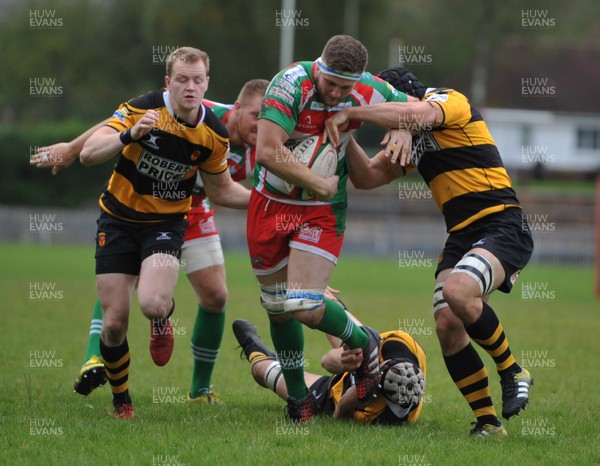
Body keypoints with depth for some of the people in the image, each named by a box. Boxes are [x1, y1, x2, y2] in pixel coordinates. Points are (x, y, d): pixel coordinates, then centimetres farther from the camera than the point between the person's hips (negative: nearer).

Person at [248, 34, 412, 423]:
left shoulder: (369, 92, -13)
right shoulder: (292, 83, -24)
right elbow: (268, 151, -32)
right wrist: (319, 184, -25)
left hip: (322, 210, 0)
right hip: (271, 202, 0)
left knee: (305, 307, -16)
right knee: (278, 310, 9)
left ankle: (363, 344, 14)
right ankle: (298, 399, 28)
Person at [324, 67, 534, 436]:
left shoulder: (450, 100, -3)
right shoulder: (410, 141, 22)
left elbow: (416, 113, -25)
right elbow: (368, 177, 19)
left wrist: (350, 112, -22)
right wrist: (346, 135, 4)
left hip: (503, 228, -9)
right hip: (461, 236, 9)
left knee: (457, 291, -33)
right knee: (447, 323, -11)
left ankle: (513, 371, -12)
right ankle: (488, 422, -3)